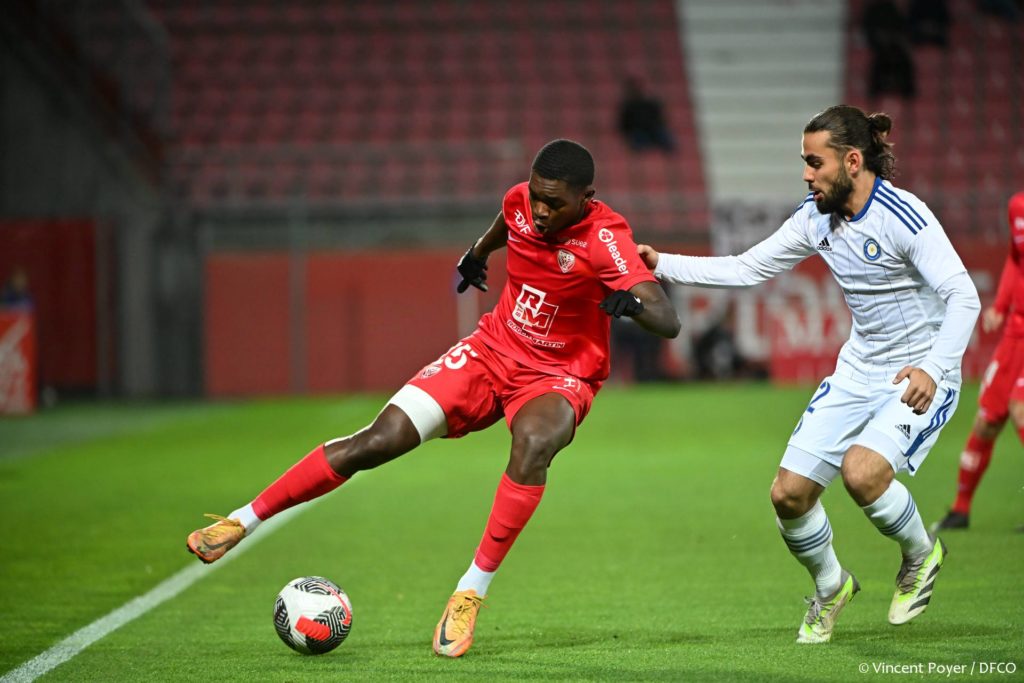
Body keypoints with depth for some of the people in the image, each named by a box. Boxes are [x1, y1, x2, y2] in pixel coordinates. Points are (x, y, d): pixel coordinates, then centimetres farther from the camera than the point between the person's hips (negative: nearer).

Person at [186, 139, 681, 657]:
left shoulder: (605, 240, -24)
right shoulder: (521, 202, -9)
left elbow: (668, 323, -33)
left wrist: (629, 302, -54)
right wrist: (476, 256, 38)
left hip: (560, 376, -4)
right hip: (492, 350, 4)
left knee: (532, 446, -38)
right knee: (378, 441, -9)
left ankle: (470, 594, -28)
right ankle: (243, 521, 2)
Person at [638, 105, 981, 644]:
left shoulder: (903, 216, -20)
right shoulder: (816, 217, 1)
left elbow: (964, 297, -24)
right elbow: (747, 269, 9)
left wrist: (932, 367, -38)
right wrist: (663, 266, 1)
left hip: (920, 377, -7)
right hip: (858, 371, 7)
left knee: (861, 472, -31)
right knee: (788, 494, -2)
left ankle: (920, 555, 1)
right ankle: (829, 587, 28)